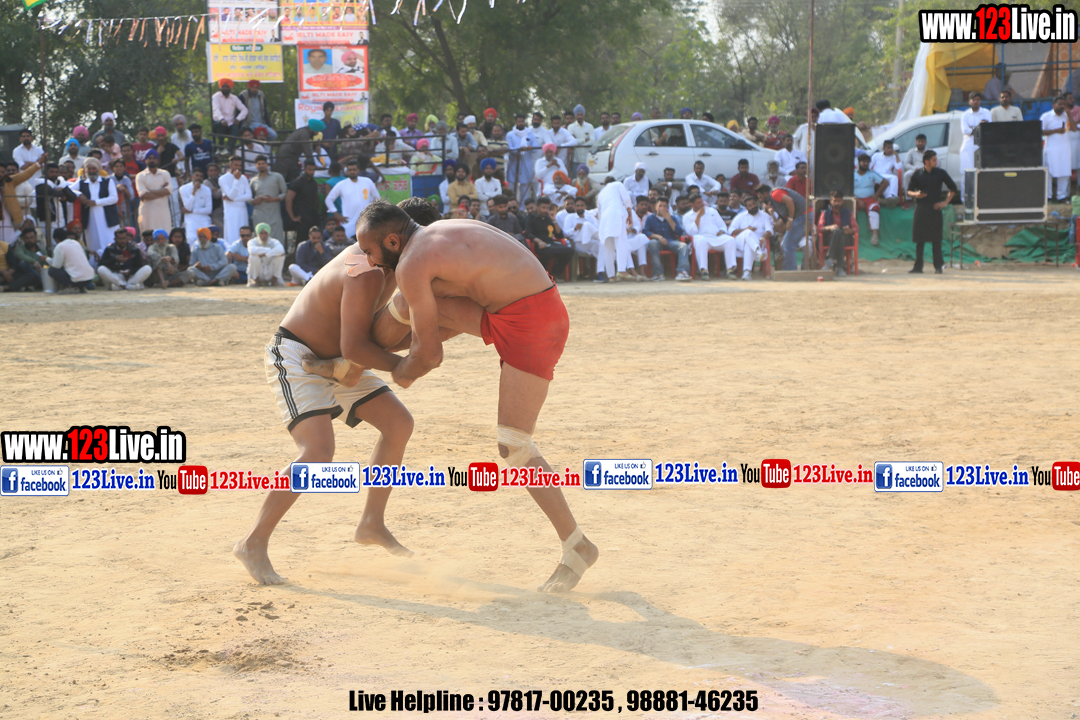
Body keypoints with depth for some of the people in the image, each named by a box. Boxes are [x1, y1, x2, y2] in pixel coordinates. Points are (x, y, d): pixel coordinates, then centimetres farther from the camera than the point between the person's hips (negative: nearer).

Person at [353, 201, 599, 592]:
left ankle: (577, 546, -1)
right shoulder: (445, 231, 14)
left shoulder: (411, 264, -13)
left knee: (513, 446, -8)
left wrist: (402, 372, 13)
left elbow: (430, 354, -7)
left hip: (532, 324, -10)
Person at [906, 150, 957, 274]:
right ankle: (918, 266, 8)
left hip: (935, 208, -1)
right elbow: (909, 191, 7)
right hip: (921, 209, 1)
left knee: (936, 239, -3)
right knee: (919, 239, 2)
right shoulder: (917, 174, 4)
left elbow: (953, 188, 13)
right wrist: (916, 194, -15)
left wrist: (945, 202, 3)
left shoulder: (941, 173, 4)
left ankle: (938, 266, 2)